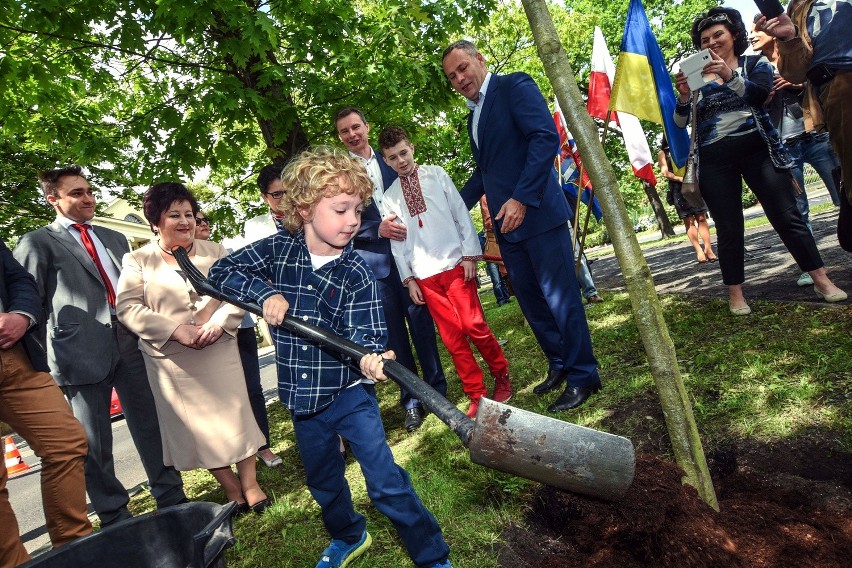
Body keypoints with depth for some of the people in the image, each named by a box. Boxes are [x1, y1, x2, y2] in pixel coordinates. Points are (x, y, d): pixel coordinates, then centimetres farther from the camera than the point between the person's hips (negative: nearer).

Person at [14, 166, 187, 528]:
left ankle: (172, 500, 23)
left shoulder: (115, 238, 18)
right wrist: (41, 363, -6)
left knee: (151, 427, 9)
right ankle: (115, 518, 22)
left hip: (129, 345, 4)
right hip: (81, 355, -4)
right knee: (94, 444, 7)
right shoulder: (37, 244, 2)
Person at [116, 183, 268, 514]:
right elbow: (127, 307, -7)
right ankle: (231, 489, 23)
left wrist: (219, 323, -16)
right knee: (196, 426, 7)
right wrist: (175, 330, -18)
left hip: (220, 352, 1)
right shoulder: (137, 261, 1)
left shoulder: (215, 252, 7)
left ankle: (250, 484, 17)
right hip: (171, 360, 0)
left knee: (236, 416, 2)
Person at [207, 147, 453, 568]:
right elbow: (221, 271, -2)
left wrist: (370, 357, -44)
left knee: (386, 483, -6)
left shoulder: (357, 273, -15)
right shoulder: (278, 250, -6)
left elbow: (364, 333, -21)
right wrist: (264, 293, -20)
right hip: (302, 398, 4)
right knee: (323, 481, 24)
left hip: (350, 394, -4)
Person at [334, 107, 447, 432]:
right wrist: (378, 230, -16)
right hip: (373, 263, -2)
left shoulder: (389, 161, 12)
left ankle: (437, 390, 23)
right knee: (394, 333, 5)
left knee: (422, 324, 7)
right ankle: (411, 401, 18)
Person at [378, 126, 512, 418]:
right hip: (424, 275, 2)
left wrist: (470, 254, -4)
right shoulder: (390, 196, 10)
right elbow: (396, 241, 11)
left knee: (474, 326, -6)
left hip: (455, 264, -2)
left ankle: (502, 377, 18)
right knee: (452, 337, 4)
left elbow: (461, 213, 2)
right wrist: (408, 278, 6)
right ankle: (476, 394, 16)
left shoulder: (436, 174, 5)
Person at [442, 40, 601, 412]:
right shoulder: (473, 116, 20)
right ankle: (560, 365, 28)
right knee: (530, 300, 12)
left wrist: (522, 198, -24)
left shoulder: (515, 86, -3)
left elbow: (546, 137, -17)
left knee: (560, 296, -3)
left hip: (537, 214, -8)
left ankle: (583, 376, 11)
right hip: (506, 224, 8)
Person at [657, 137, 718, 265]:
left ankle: (708, 249, -3)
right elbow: (665, 172, -3)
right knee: (689, 221, -4)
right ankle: (699, 251, -5)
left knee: (702, 218, -3)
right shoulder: (662, 153, 9)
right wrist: (680, 178, -17)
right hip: (678, 189, -3)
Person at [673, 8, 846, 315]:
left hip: (756, 149, 0)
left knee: (787, 217, -1)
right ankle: (735, 295, 7)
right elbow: (680, 123, 5)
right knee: (729, 229, 0)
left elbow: (758, 94, -10)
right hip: (714, 160, 1)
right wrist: (684, 96, -14)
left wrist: (729, 76, -26)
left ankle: (821, 280, 8)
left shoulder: (756, 63, 11)